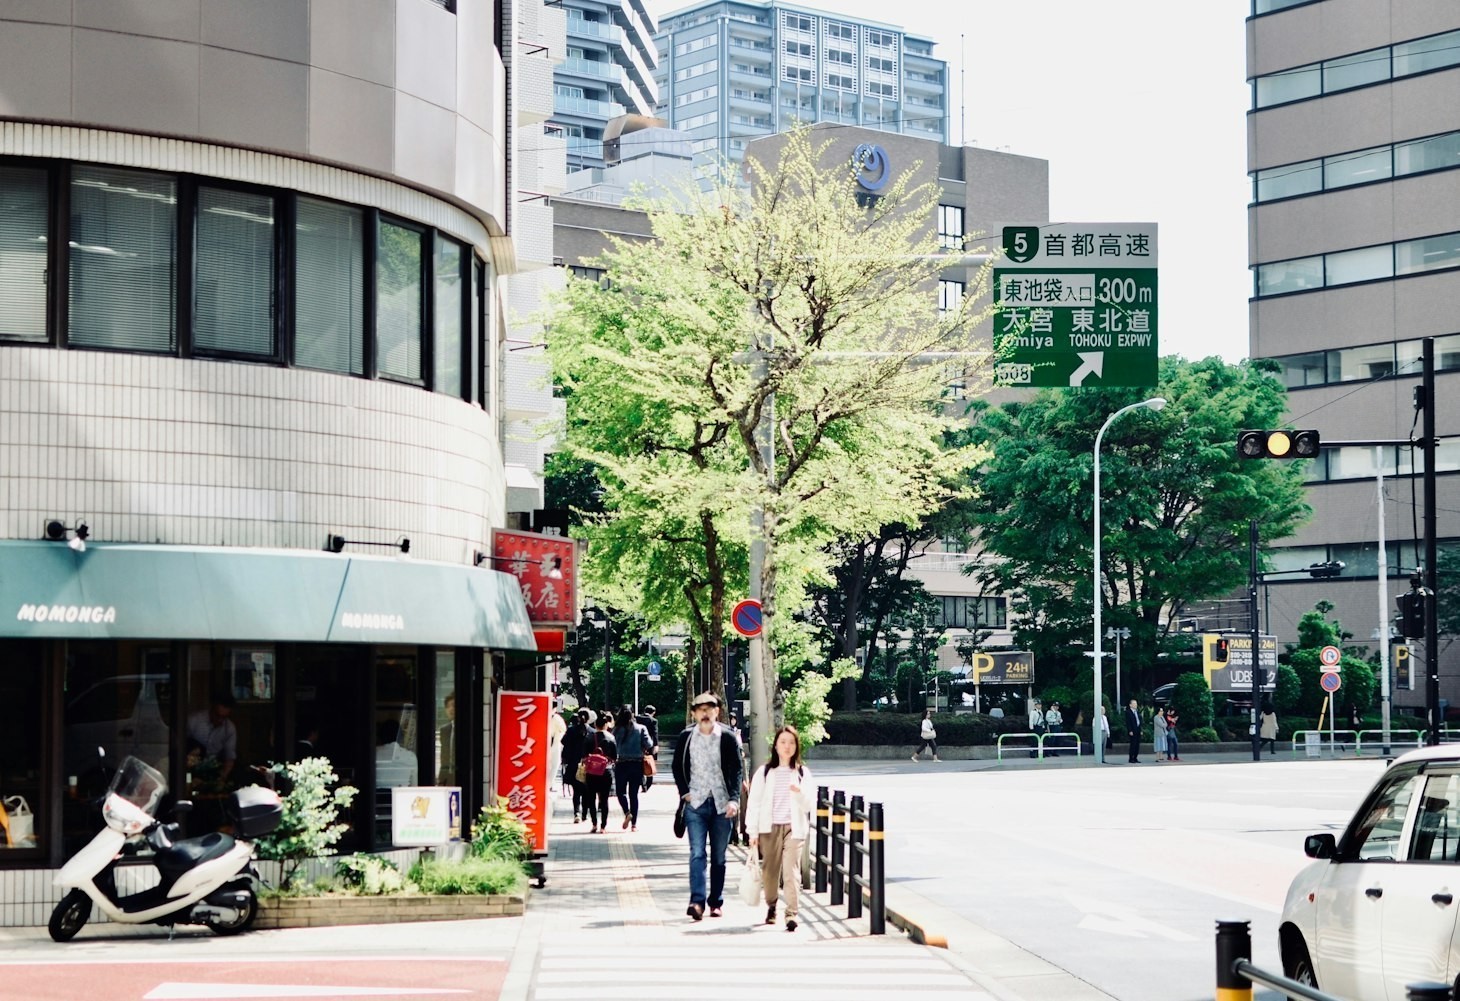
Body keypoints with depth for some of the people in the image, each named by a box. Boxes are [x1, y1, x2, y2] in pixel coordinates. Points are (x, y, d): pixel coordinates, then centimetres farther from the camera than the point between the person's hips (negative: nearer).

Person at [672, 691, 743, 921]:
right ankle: (697, 901, -20)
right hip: (696, 803, 0)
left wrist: (734, 799, -14)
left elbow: (736, 771, -3)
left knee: (719, 856, 7)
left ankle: (716, 902, 16)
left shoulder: (728, 738, -1)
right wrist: (684, 792, 3)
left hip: (721, 804, 0)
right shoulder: (686, 738, 4)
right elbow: (678, 767, 15)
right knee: (697, 853, -12)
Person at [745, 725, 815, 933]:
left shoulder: (802, 773, 7)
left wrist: (801, 793, -18)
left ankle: (791, 913, -16)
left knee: (791, 870, -13)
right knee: (770, 869, 8)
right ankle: (771, 906, 30)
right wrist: (753, 831, -2)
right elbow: (754, 802, 3)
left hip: (794, 827, -1)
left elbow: (810, 804, 3)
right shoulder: (764, 772, 5)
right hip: (770, 827, 1)